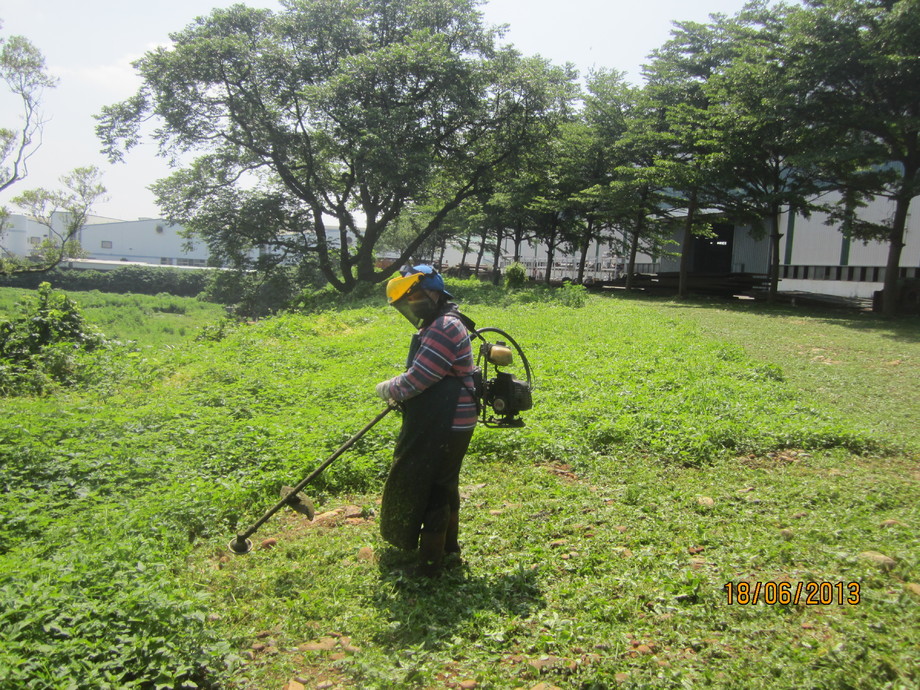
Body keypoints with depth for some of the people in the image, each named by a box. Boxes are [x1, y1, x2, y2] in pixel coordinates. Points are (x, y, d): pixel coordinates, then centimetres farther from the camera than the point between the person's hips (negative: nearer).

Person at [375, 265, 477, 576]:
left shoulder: (444, 329, -23)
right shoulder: (440, 324, 13)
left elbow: (416, 381, -24)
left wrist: (387, 389, -6)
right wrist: (397, 389, 9)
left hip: (442, 428, -11)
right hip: (445, 423, 11)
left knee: (429, 489, -1)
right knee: (444, 484, 23)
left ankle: (430, 563, 11)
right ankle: (448, 544, 41)